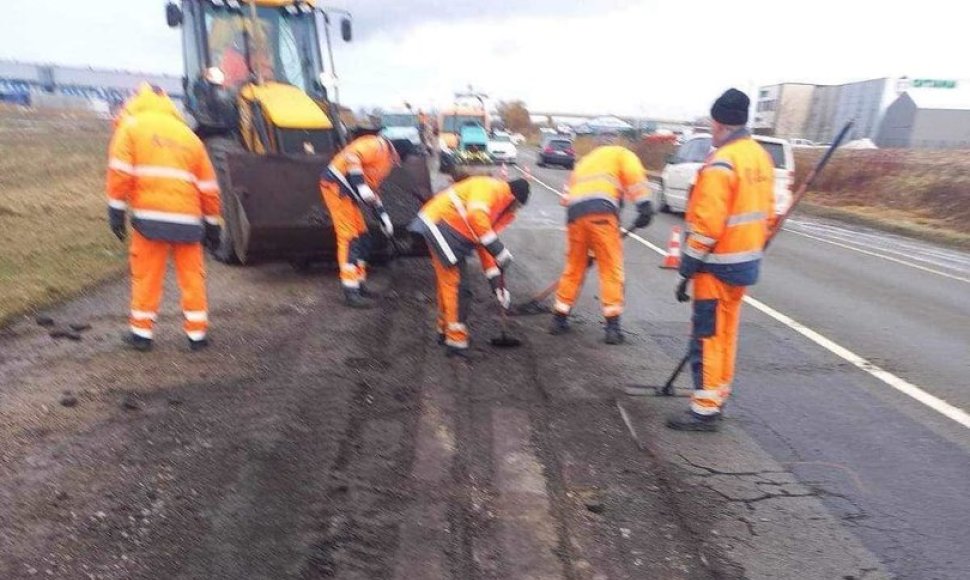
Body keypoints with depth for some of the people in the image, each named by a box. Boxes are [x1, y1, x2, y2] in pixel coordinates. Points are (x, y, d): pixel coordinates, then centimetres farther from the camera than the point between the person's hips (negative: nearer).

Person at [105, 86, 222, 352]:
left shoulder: (132, 125, 9)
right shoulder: (188, 135, 18)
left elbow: (120, 172, -4)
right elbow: (208, 187, 14)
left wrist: (117, 210, -2)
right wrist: (213, 224, 19)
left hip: (150, 216, -2)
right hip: (188, 218, 2)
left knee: (147, 275, 7)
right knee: (192, 275, 9)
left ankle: (142, 332, 15)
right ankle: (197, 333, 11)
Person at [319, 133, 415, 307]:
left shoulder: (386, 161, 19)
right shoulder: (378, 145, -10)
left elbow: (372, 190, 22)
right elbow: (351, 156, -25)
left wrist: (382, 216, 16)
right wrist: (360, 185, -32)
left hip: (347, 191, 10)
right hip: (336, 185, -10)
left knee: (361, 237, 11)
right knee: (349, 237, -12)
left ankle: (359, 284, 20)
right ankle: (351, 292, -11)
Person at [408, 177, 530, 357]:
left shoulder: (500, 205, 16)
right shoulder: (490, 187, -12)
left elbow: (483, 244, 16)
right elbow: (476, 215, -31)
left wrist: (495, 277, 10)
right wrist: (498, 249, -31)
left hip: (450, 232, 10)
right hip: (440, 224, -10)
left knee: (448, 283, 17)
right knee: (456, 284, -9)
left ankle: (446, 332, 32)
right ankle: (455, 340, -2)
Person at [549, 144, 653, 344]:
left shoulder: (585, 163, 40)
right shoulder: (621, 154, 24)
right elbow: (634, 174, -1)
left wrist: (588, 250, 35)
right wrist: (644, 205, -10)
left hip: (575, 212, 5)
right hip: (600, 209, -5)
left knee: (574, 267, 17)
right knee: (611, 268, 0)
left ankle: (559, 318, 24)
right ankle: (612, 326, 0)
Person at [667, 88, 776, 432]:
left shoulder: (721, 163, -19)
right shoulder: (761, 157, 9)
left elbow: (706, 225, -22)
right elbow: (766, 212, 15)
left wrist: (687, 270, -15)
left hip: (719, 265, -9)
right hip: (747, 261, 9)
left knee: (708, 336, -1)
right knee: (726, 332, 18)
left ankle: (705, 410, 7)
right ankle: (718, 394, 31)